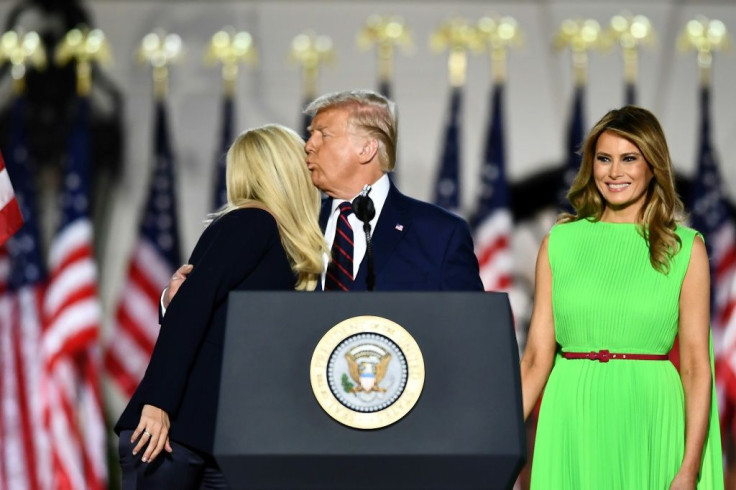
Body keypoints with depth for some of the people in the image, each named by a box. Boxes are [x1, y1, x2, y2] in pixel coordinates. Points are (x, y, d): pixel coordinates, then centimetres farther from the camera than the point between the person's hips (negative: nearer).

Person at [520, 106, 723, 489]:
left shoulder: (685, 248, 2)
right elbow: (537, 357, 4)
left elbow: (696, 366, -3)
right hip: (572, 424, 1)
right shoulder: (559, 242, 6)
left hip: (649, 422, -1)